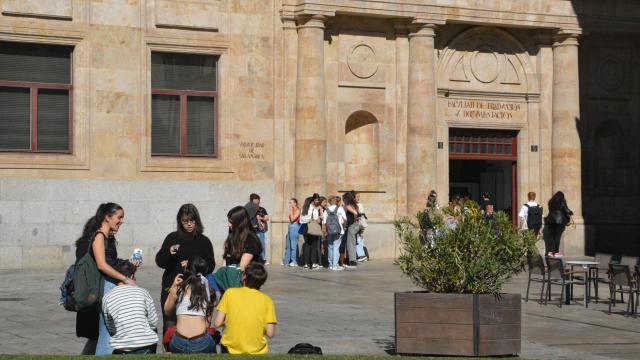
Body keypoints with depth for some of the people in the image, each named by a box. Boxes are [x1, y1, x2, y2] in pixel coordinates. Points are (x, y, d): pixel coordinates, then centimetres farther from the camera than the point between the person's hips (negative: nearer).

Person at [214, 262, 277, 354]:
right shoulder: (266, 300, -4)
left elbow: (217, 323, -6)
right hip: (257, 352, 1)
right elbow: (270, 333, -7)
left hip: (231, 350, -1)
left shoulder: (230, 293, -5)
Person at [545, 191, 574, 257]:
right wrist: (571, 213, 13)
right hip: (560, 221, -4)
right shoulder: (562, 202, -4)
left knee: (551, 236, 7)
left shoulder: (551, 202, 11)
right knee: (557, 237, -2)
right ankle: (556, 252, -3)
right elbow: (566, 210, -6)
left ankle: (550, 251, 2)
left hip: (551, 220, 4)